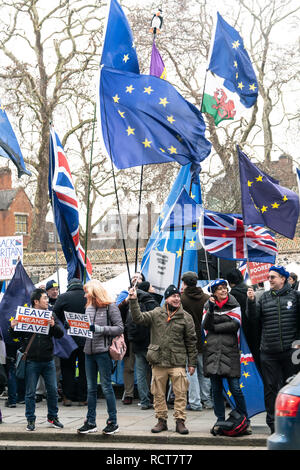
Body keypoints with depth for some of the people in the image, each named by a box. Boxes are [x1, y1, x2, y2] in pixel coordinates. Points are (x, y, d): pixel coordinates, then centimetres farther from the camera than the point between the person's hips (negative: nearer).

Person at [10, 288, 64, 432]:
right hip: (31, 362, -3)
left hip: (48, 361, 3)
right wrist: (13, 327, -19)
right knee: (30, 392, 3)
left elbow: (60, 335, 3)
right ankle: (30, 420, 14)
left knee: (52, 390, 7)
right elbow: (15, 336, 2)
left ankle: (52, 416, 23)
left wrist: (53, 326, -17)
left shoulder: (51, 315, 7)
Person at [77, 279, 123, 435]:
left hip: (103, 351, -7)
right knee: (91, 388, 11)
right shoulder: (89, 308, 13)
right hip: (89, 351, 7)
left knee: (106, 387, -3)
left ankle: (113, 422, 6)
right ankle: (90, 422, 17)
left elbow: (120, 328, -10)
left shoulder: (110, 307, -7)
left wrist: (99, 329, -18)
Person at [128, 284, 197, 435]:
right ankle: (161, 420, 17)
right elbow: (138, 318, -1)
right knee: (158, 393, 7)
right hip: (158, 361, 2)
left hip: (178, 362, -1)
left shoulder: (186, 317, 4)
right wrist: (133, 301, -12)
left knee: (180, 393, -4)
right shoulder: (156, 313, 7)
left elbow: (191, 341, 6)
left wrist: (192, 363, 4)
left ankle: (180, 421, 4)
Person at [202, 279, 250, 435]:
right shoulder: (208, 306, 13)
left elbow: (235, 324, -5)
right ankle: (220, 420, 13)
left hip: (230, 350, -2)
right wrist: (211, 310, -15)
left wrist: (215, 327, -5)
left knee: (235, 387, -7)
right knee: (216, 388, 4)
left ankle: (245, 420, 3)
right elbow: (205, 325, -1)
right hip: (212, 350, 2)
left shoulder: (234, 305, 8)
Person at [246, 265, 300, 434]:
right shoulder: (264, 298, 11)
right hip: (268, 352, 3)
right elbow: (254, 319, 5)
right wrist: (251, 301, -7)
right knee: (271, 387, 4)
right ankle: (273, 423, 11)